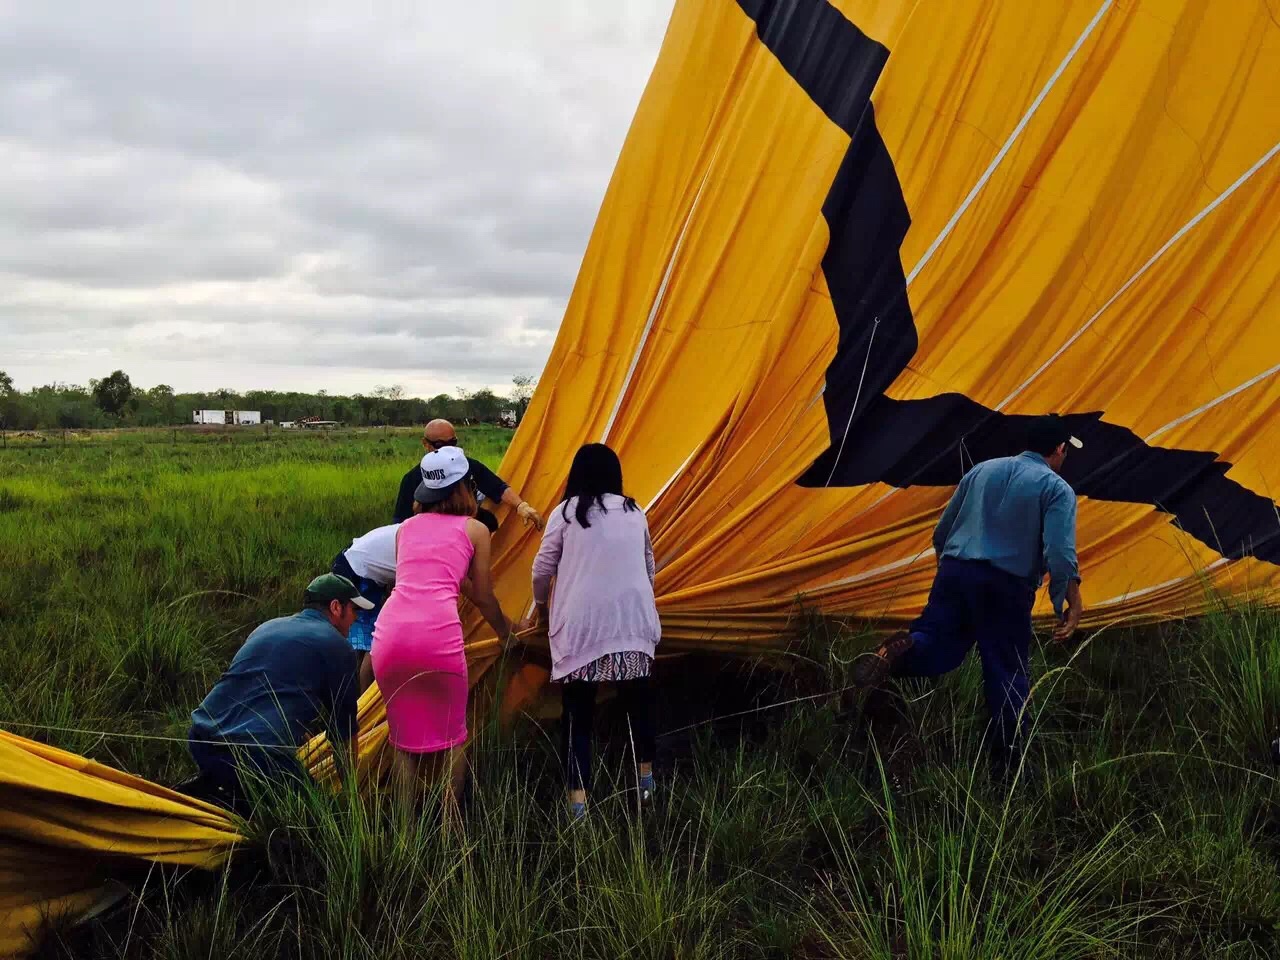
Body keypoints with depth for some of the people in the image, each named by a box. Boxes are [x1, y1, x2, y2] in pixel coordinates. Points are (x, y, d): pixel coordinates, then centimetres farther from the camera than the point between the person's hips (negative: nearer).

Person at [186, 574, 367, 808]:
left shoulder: (268, 627, 23)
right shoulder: (337, 646, 4)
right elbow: (345, 727, 11)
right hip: (256, 753, -8)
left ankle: (208, 789, 9)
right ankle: (231, 805, -11)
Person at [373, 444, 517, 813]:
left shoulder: (406, 527, 22)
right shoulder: (474, 530, 11)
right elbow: (483, 596, 17)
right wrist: (504, 630, 35)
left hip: (390, 633, 4)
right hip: (438, 634, -4)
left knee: (405, 739, 17)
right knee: (451, 738, 15)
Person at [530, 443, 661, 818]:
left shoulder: (566, 512, 3)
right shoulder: (635, 513, 13)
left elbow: (543, 568, 6)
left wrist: (541, 605, 25)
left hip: (581, 623, -2)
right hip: (633, 619, 2)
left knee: (578, 710, 4)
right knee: (637, 701, 18)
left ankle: (578, 798, 0)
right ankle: (645, 779, 26)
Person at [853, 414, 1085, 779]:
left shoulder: (982, 470, 18)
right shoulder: (1057, 488, 2)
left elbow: (941, 533, 21)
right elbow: (1060, 555, -12)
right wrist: (1073, 603, -4)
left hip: (955, 571, 4)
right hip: (1006, 586, -3)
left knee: (935, 649, 5)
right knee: (1007, 676, 7)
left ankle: (901, 651, -29)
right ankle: (1006, 764, 11)